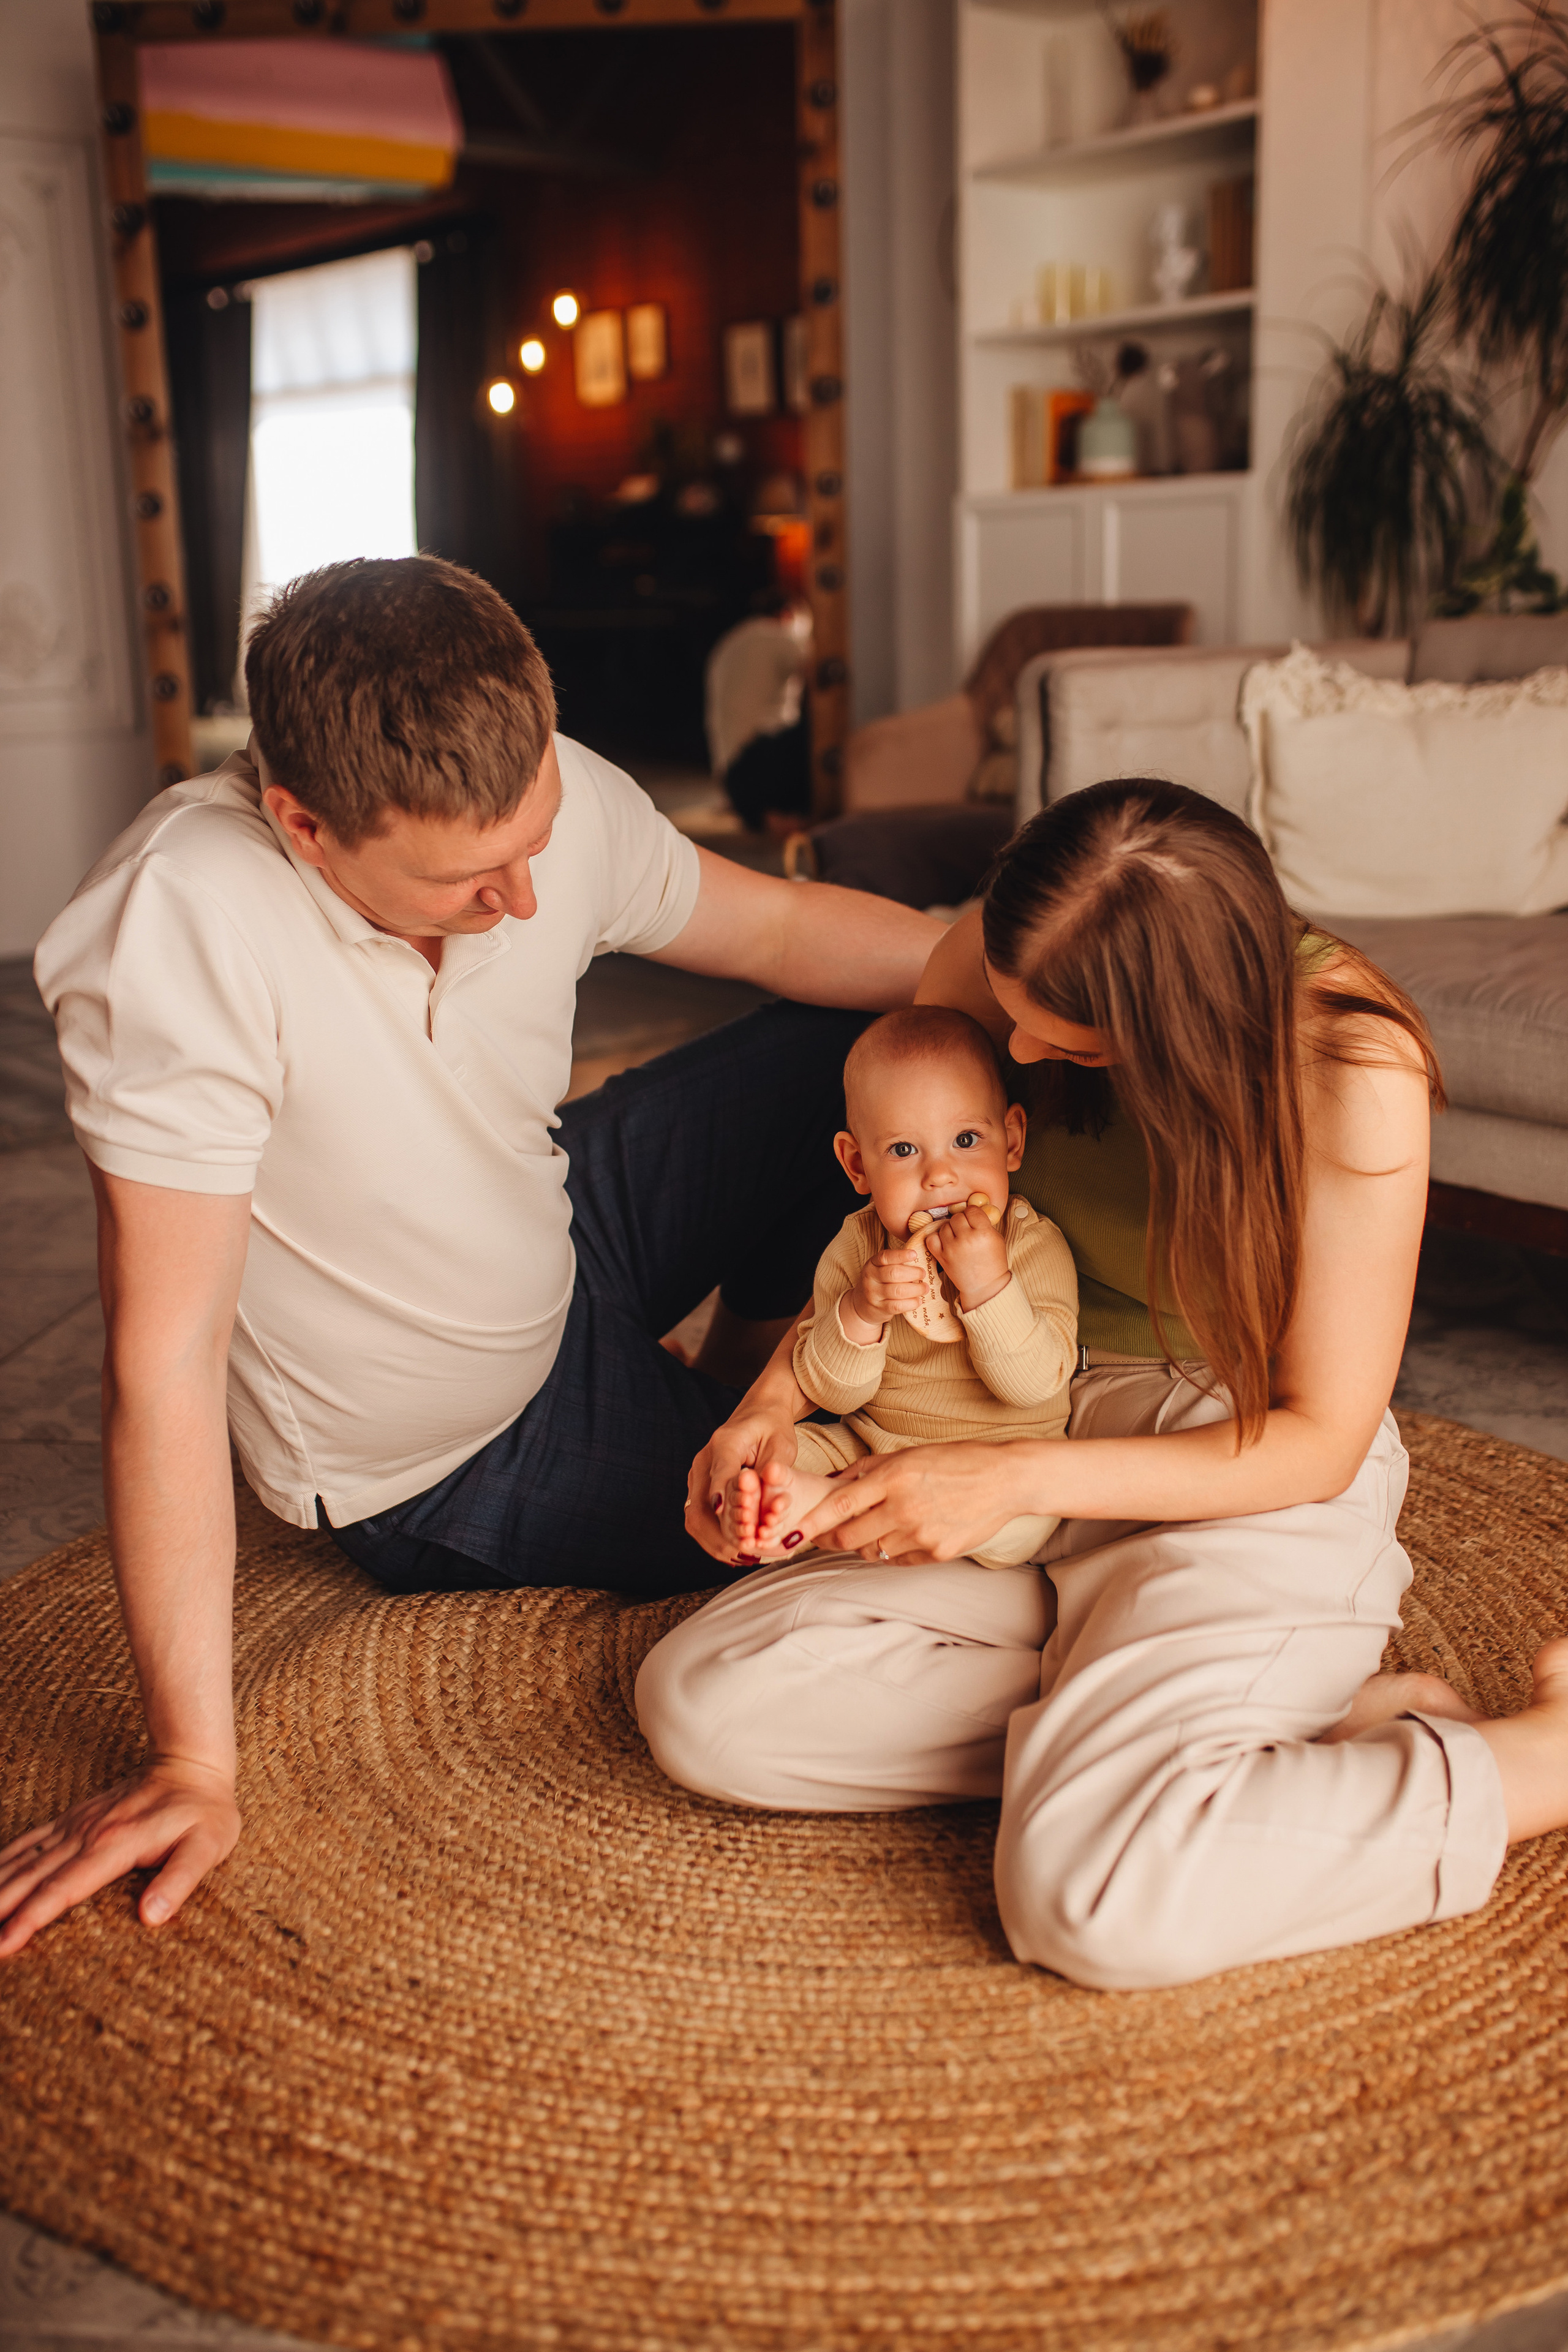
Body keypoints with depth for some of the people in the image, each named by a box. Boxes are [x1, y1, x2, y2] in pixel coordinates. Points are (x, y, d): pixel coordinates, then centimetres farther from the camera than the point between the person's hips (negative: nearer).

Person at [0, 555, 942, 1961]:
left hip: (564, 1235, 5)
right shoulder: (186, 928, -38)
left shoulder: (548, 800, -21)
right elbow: (164, 1364, -34)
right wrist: (194, 1764, -31)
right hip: (448, 1462, -5)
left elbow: (780, 928, -2)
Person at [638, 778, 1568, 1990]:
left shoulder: (1357, 1071, -22)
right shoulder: (1003, 959, -8)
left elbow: (1318, 1443, -16)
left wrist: (1012, 1476, -25)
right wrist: (776, 1400, -9)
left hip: (1254, 1490, -6)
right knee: (700, 1701, -14)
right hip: (1042, 1445, 7)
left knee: (1095, 1899, -31)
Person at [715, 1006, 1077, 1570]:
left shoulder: (1035, 1247, -12)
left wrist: (986, 1284, -33)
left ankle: (819, 1505, -31)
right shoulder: (856, 1246, -4)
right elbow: (829, 1392, -7)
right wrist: (858, 1315, -28)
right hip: (867, 1445, 3)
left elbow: (1036, 1384, -22)